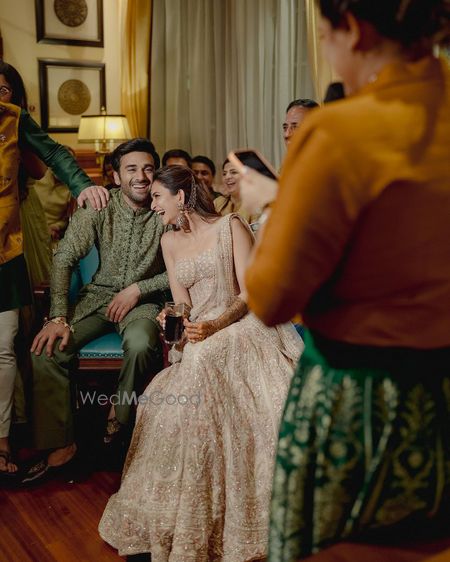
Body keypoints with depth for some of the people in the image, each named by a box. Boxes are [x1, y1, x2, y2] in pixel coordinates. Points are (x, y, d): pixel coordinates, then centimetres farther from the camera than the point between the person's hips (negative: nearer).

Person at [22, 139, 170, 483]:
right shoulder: (99, 207, -8)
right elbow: (64, 260, -10)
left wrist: (138, 289, -15)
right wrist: (58, 318, -19)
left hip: (144, 300, -2)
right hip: (99, 296, 2)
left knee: (141, 345, -36)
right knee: (47, 350, -21)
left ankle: (121, 415, -3)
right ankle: (61, 445, -5)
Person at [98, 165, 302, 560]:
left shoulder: (231, 226, 5)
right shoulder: (170, 241, 20)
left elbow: (249, 291, -2)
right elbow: (182, 305, 14)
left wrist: (214, 326, -18)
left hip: (240, 326, -4)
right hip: (198, 338, 4)